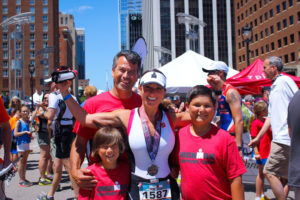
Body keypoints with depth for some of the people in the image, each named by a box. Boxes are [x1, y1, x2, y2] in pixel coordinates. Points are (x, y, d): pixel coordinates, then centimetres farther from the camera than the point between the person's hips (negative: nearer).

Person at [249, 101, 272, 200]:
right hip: (262, 152, -7)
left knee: (263, 173, 15)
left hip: (268, 151, 8)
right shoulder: (256, 123, -14)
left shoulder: (266, 120, 10)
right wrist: (256, 153, -20)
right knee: (261, 173, 1)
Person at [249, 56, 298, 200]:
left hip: (285, 138, -9)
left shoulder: (285, 81, -6)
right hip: (280, 138, 9)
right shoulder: (273, 87, 21)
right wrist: (258, 137, 23)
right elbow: (270, 116, 23)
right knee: (283, 176, 13)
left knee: (269, 172, -8)